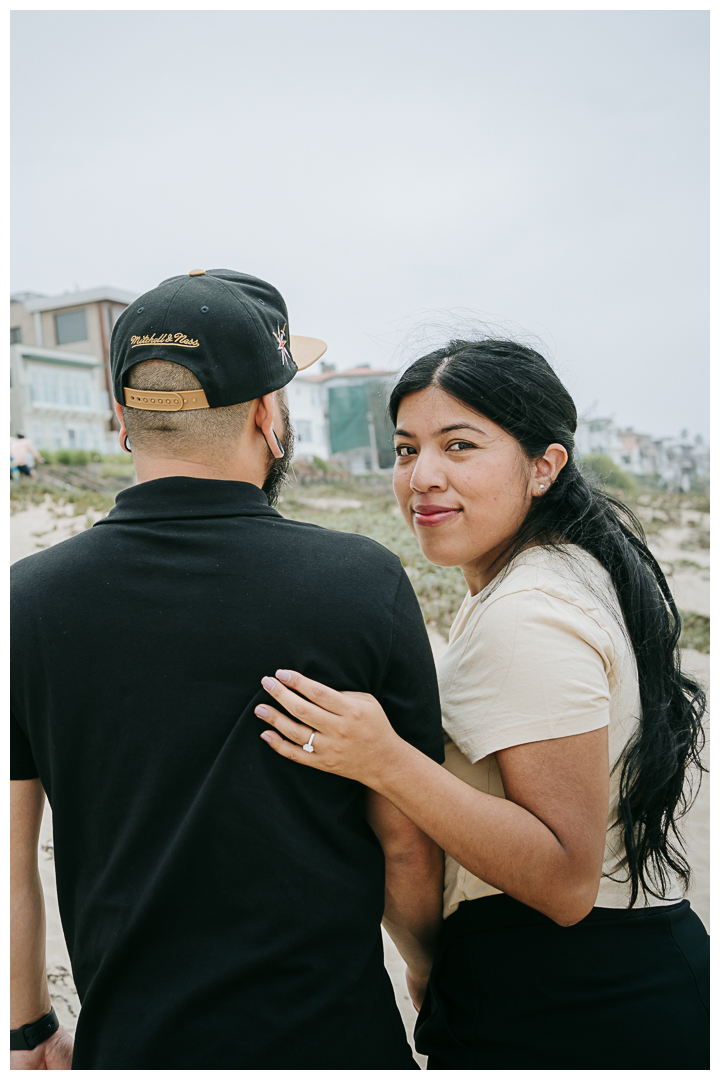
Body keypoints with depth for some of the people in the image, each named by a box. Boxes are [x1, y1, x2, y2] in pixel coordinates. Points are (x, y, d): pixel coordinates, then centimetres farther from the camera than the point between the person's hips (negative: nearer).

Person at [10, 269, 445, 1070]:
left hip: (126, 1041, 2)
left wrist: (28, 1032, 14)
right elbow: (407, 848, -8)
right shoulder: (365, 584, -17)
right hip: (330, 1032, -1)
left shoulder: (26, 600, -10)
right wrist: (431, 974, 12)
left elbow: (8, 864, -2)